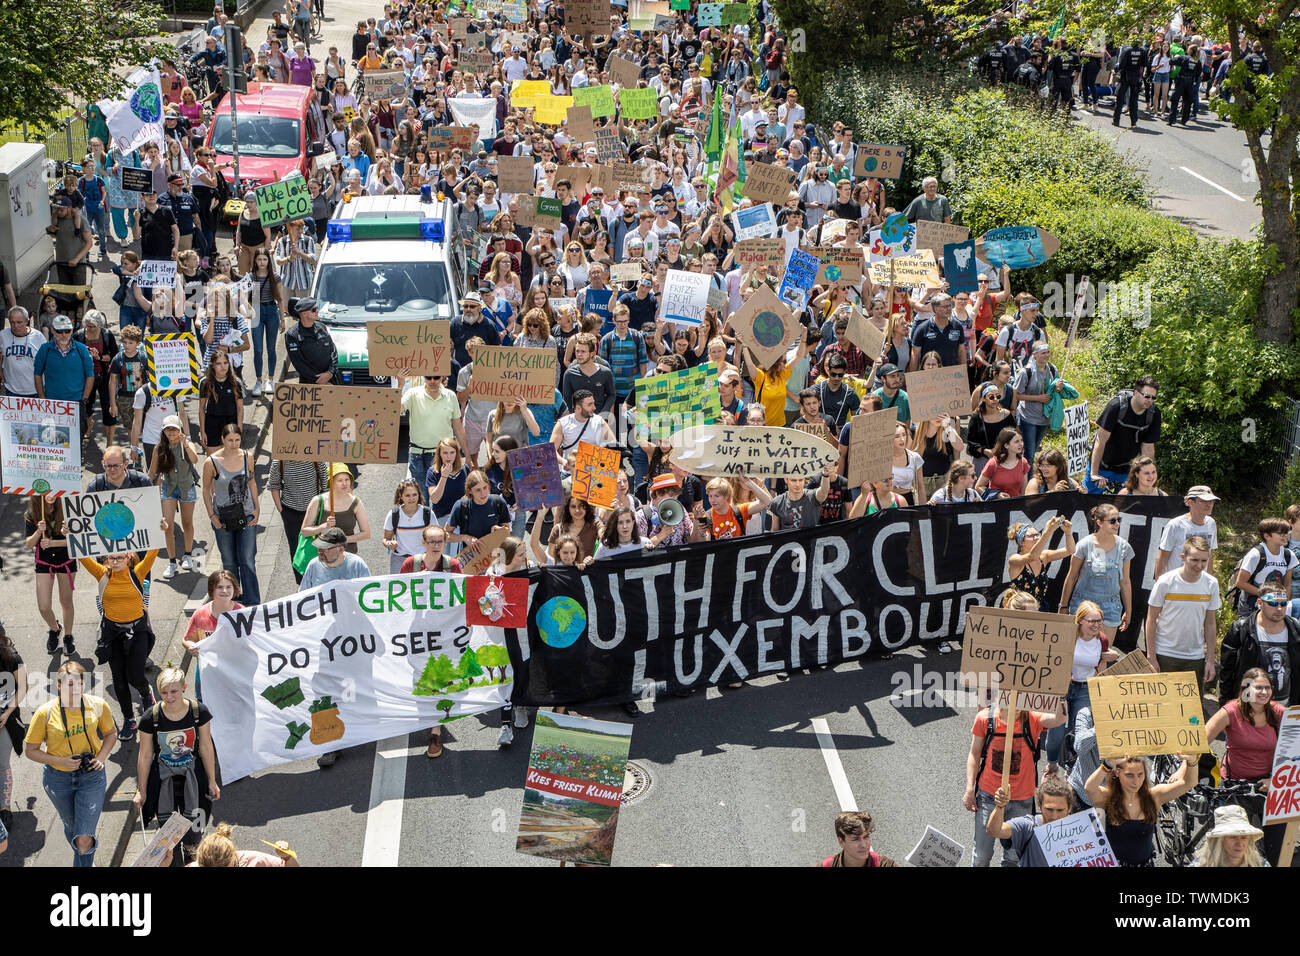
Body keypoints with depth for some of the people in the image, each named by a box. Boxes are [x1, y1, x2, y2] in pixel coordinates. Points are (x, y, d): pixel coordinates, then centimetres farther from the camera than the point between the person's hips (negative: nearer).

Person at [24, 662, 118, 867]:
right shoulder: (45, 713, -17)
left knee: (84, 839, -11)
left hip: (92, 776, -1)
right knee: (72, 827, 23)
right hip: (58, 779, 1)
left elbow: (111, 733, 8)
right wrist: (61, 761, -21)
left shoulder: (98, 705, -11)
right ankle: (84, 859, 54)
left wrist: (101, 757, -9)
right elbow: (30, 751, -8)